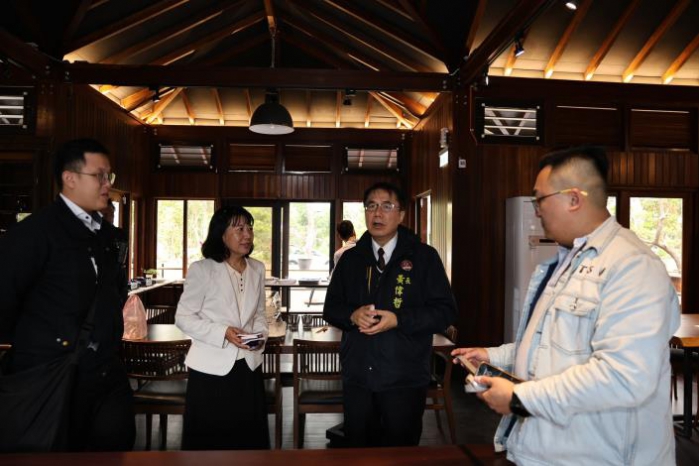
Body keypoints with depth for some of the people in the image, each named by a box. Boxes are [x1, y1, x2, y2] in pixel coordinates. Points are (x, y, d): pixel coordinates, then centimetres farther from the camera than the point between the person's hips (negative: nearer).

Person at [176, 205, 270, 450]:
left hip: (247, 367, 4)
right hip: (211, 368, -4)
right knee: (209, 439, 10)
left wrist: (260, 334, -7)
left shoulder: (257, 269, 4)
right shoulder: (202, 269, -11)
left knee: (249, 436, 14)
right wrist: (223, 333, -20)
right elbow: (183, 317, -9)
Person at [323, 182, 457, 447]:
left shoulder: (424, 257, -2)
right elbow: (331, 308, 11)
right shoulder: (350, 258, 9)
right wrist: (352, 315, -11)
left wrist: (398, 319, -19)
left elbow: (445, 311, -6)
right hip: (357, 377, 3)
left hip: (405, 380, -3)